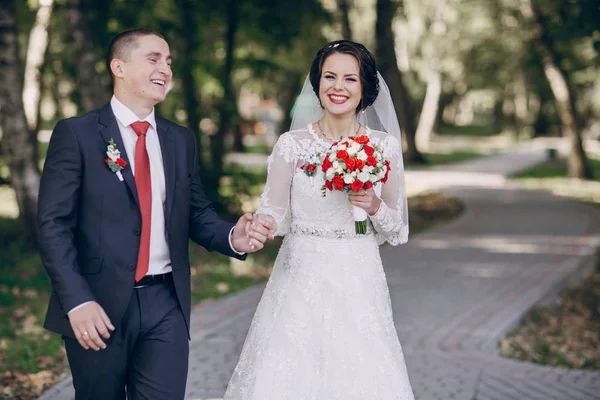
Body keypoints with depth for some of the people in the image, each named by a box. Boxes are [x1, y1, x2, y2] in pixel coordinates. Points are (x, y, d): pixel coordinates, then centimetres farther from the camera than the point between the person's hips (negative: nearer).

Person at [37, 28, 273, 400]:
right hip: (99, 305, -3)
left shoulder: (181, 140, 12)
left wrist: (233, 237, -9)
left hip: (166, 304, 3)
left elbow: (197, 214, 13)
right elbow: (53, 224, -8)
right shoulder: (76, 133, -3)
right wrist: (77, 300, -17)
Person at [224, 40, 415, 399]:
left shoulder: (384, 146, 0)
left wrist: (375, 207, -13)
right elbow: (274, 216, 1)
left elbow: (397, 228, 7)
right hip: (301, 282, 0)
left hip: (359, 285, 1)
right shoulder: (291, 145, -2)